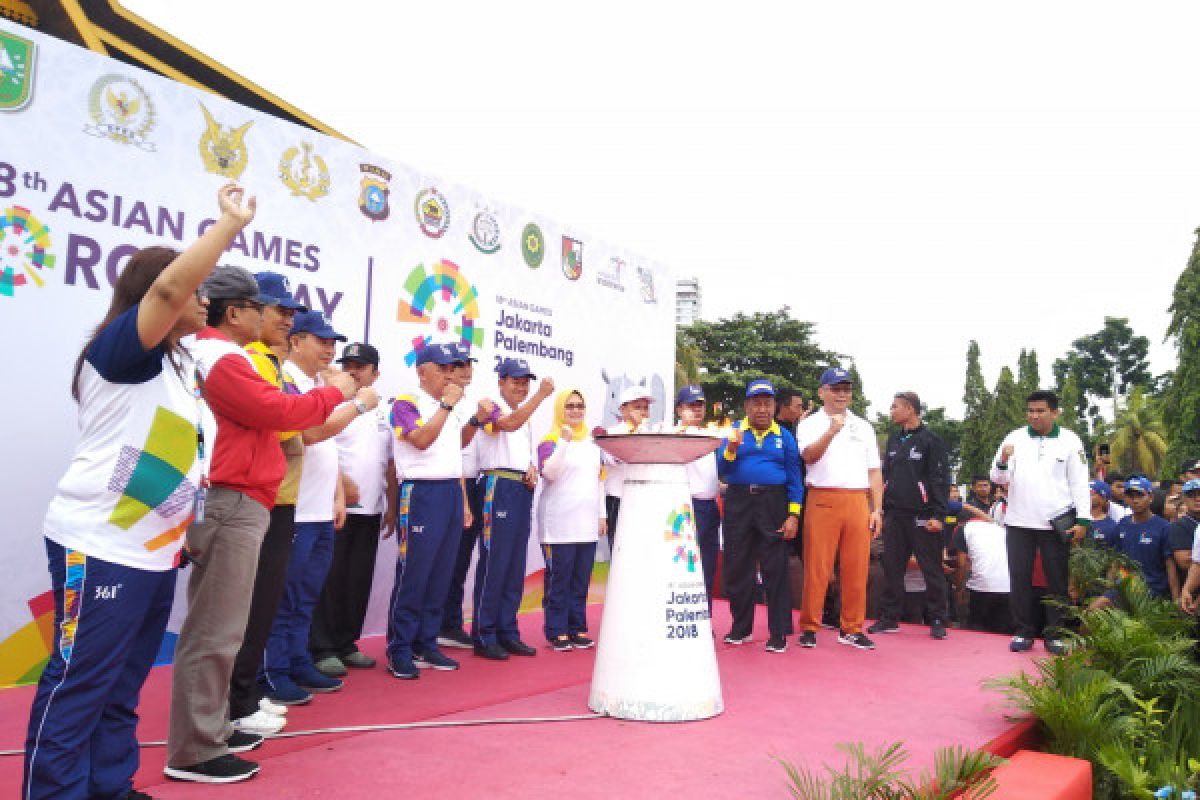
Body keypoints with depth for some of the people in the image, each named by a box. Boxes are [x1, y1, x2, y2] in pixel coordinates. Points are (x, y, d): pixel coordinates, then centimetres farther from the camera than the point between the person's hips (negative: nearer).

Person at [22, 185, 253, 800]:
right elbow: (169, 286, -29)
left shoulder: (177, 363, 16)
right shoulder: (122, 347, -10)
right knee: (77, 686, -2)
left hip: (154, 550, 9)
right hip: (100, 546, -9)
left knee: (121, 686, 15)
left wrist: (185, 521, 19)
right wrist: (232, 221, -21)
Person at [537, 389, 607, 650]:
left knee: (581, 578, 8)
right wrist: (564, 441, -23)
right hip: (559, 524, -6)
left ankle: (578, 628, 17)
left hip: (587, 523, 6)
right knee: (558, 577, -3)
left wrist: (602, 514, 17)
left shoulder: (593, 443, 17)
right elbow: (549, 473, -18)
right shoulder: (550, 441, -2)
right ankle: (557, 631, 5)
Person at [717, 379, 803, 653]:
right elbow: (721, 472, 0)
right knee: (737, 568, 6)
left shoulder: (784, 436, 8)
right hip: (738, 504, 1)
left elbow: (794, 479, 4)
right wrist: (731, 450, -19)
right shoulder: (734, 432, 8)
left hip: (773, 505, -1)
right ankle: (741, 628, 22)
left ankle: (779, 634, 8)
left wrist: (793, 515, -5)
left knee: (775, 570, -1)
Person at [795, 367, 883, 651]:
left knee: (856, 568, 4)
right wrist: (832, 431, -26)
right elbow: (809, 456, -12)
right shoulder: (810, 424, 7)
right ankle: (809, 628, 6)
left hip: (858, 502, 4)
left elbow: (874, 471, 18)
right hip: (823, 500, -3)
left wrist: (877, 509, 10)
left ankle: (851, 628, 14)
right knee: (816, 566, -3)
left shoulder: (863, 426, 19)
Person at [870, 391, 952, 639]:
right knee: (892, 568, 8)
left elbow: (941, 479, -8)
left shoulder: (931, 440, -4)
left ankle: (937, 621, 10)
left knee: (932, 570, 1)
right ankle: (889, 618, 15)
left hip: (922, 516, -6)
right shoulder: (893, 439, 14)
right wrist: (880, 508, 12)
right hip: (893, 514, 6)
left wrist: (938, 515, -14)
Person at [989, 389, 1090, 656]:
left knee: (1057, 579, 7)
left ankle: (1055, 634, 18)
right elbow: (997, 478, 4)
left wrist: (1083, 520, -5)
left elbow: (1079, 483, 2)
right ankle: (1023, 632, 15)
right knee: (1019, 577, 5)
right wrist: (1003, 461, -18)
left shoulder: (1070, 441, 2)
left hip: (1056, 522, -1)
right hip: (1019, 521, 1)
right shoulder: (1014, 438, 5)